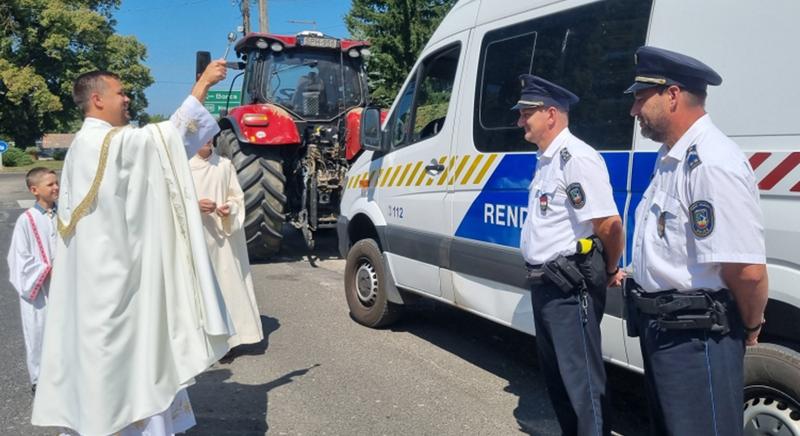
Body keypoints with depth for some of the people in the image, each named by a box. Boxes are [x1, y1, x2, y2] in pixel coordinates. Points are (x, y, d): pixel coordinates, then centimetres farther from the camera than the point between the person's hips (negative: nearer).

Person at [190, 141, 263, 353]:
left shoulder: (225, 165, 5)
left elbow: (237, 197, 9)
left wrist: (230, 209, -12)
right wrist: (195, 205, -18)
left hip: (223, 235, 2)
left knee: (226, 281, 2)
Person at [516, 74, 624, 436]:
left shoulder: (575, 157, -18)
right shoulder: (545, 159, 13)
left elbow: (609, 224, -22)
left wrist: (610, 271, -7)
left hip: (571, 285, -10)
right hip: (545, 283, 10)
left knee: (582, 376, -1)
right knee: (555, 371, 20)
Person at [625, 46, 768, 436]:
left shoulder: (713, 163, -24)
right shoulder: (669, 157, 9)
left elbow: (748, 270, -28)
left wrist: (750, 326, -11)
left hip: (696, 337, -10)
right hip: (660, 329, 10)